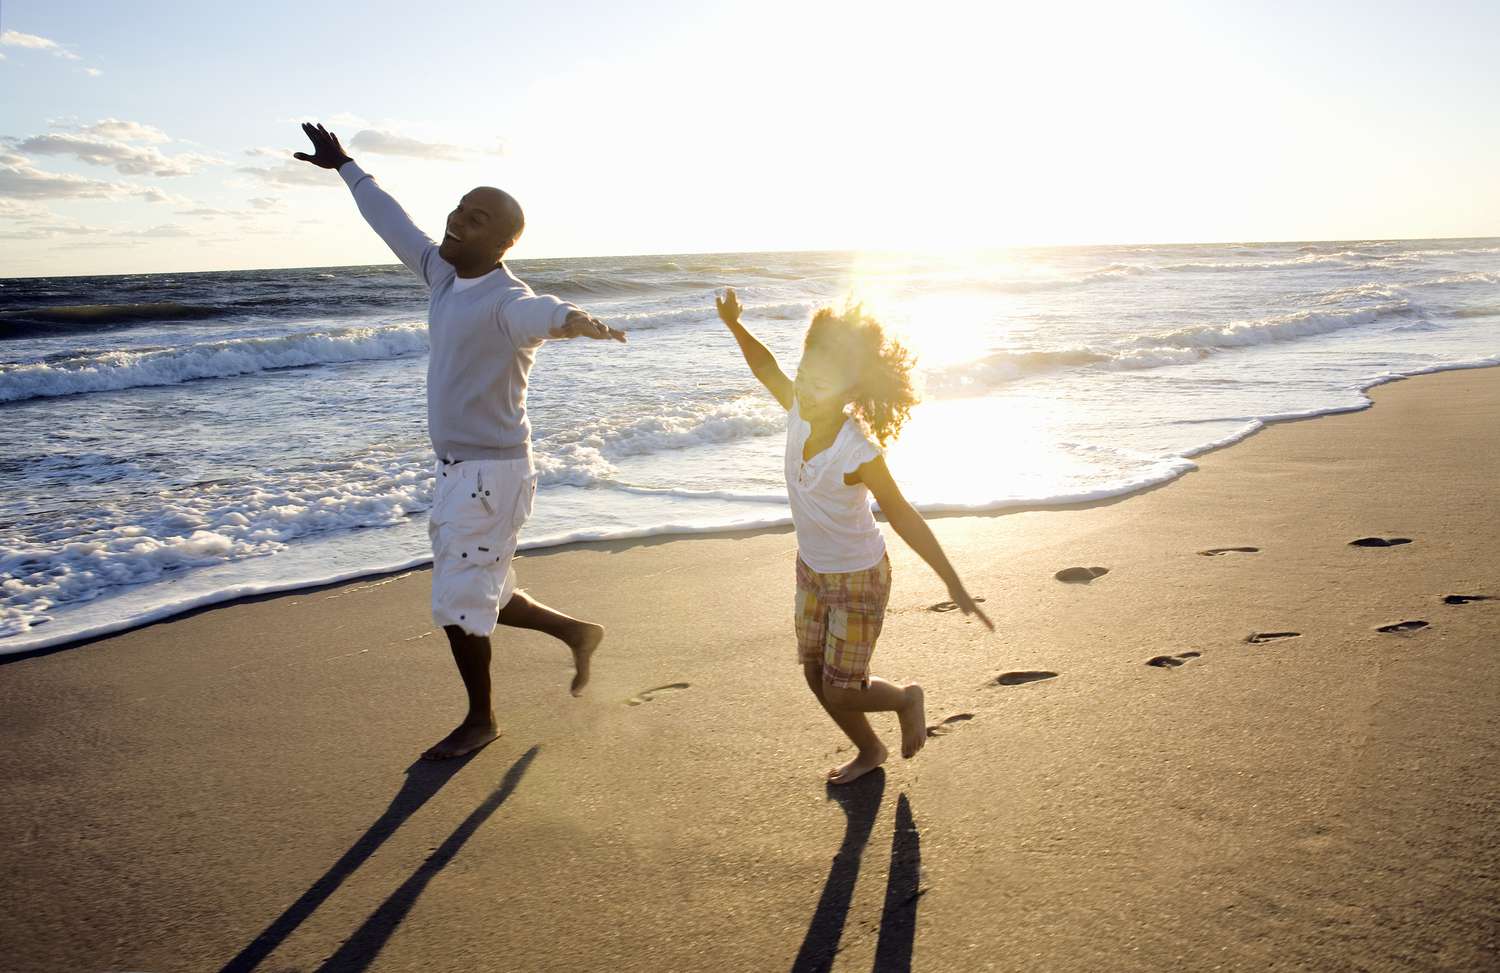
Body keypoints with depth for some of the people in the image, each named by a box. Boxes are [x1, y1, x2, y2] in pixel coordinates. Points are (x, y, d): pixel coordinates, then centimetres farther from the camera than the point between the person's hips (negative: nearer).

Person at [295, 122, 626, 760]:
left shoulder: (505, 301, -21)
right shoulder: (445, 275, 5)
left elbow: (540, 313, -45)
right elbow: (392, 222, 20)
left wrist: (574, 320, -68)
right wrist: (345, 167, 31)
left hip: (490, 474, -9)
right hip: (454, 469, 9)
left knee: (460, 603, 1)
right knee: (477, 596, 19)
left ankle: (480, 719, 22)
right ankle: (576, 631, 37)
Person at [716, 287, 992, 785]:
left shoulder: (859, 454, -32)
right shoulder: (800, 412, -16)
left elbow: (903, 517, -22)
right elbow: (767, 369, 2)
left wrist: (954, 584, -20)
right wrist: (734, 325, -12)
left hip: (858, 578, -7)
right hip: (812, 569, 7)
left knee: (841, 691, 2)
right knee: (816, 676, 17)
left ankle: (907, 697, 34)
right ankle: (869, 751, 42)